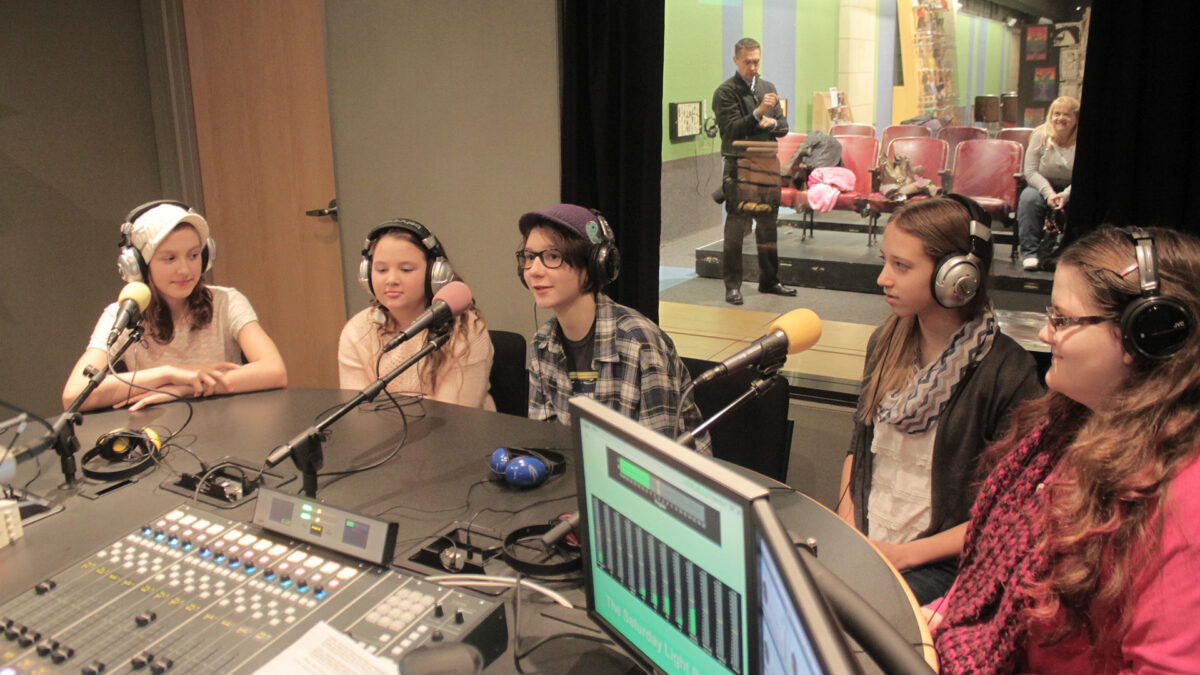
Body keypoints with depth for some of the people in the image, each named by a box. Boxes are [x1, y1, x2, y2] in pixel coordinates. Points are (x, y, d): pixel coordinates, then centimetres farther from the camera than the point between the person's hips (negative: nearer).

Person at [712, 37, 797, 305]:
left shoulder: (768, 88, 14)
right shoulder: (725, 92, -5)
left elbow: (784, 127, 14)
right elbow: (731, 130, -15)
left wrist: (772, 123, -8)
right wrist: (759, 112, -25)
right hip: (738, 168, -6)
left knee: (768, 225, 12)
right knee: (736, 227, -4)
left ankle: (769, 280, 22)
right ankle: (732, 285, 3)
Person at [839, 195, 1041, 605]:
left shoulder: (1007, 374, -13)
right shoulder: (886, 344, 5)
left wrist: (904, 555, -14)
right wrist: (845, 528, 1)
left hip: (940, 566, -5)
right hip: (862, 544, 6)